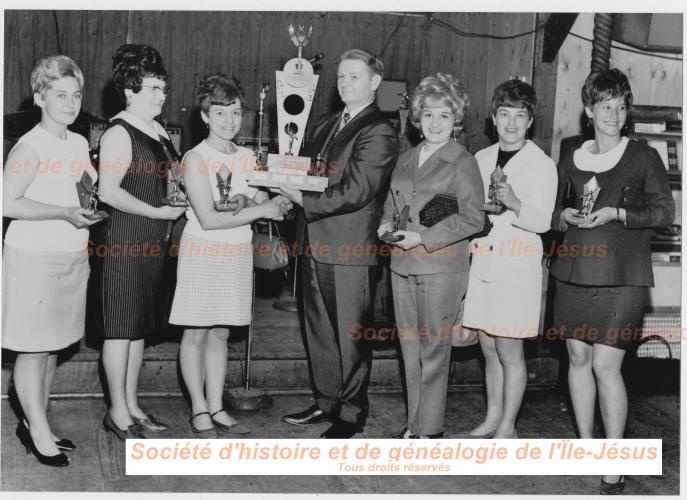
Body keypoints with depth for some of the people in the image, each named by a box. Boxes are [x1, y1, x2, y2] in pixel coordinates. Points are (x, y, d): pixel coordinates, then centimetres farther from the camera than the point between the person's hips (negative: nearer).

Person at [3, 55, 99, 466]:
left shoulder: (80, 144, 9)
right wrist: (65, 213, -21)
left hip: (72, 258, 7)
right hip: (34, 258, -7)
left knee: (52, 345, 13)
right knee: (34, 347, 1)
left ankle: (34, 422, 26)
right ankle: (40, 433, 10)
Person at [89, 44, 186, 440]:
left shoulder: (159, 132, 13)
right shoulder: (119, 133, -12)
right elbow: (109, 191, -19)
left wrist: (183, 200, 7)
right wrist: (158, 212, -18)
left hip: (153, 242, 8)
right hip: (123, 241, -8)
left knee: (140, 325, 13)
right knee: (120, 326, -1)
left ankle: (132, 404, 23)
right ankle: (118, 412, 8)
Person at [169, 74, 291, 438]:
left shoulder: (248, 158, 7)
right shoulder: (195, 159, -11)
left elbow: (264, 207, 7)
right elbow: (208, 219, -18)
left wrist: (243, 201, -15)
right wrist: (258, 209, -17)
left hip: (238, 254, 5)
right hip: (203, 254, -5)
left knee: (220, 333, 12)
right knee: (195, 334, 3)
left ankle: (216, 407, 19)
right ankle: (199, 411, 13)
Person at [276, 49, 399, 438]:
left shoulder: (379, 134, -12)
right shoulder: (326, 125, 15)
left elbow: (354, 192, -20)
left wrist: (303, 199, -18)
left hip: (351, 252, -8)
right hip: (316, 245, 8)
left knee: (351, 335, 3)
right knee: (319, 330, 17)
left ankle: (352, 413, 15)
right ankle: (327, 402, 31)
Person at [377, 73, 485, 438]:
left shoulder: (463, 163, -6)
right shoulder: (405, 160, 14)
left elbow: (472, 218, -13)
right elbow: (391, 202, 26)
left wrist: (422, 238, -17)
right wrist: (387, 223, 3)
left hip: (441, 268, -6)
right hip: (402, 265, 6)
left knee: (433, 348, 0)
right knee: (410, 347, 11)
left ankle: (430, 429, 9)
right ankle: (414, 422, 22)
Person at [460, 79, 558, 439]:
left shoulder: (541, 164, -5)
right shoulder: (481, 159, 12)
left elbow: (542, 222, -12)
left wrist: (514, 204, -27)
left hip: (517, 265, -5)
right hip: (481, 262, 5)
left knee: (509, 351, -1)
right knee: (489, 348, 12)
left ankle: (507, 429, 9)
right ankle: (492, 419, 24)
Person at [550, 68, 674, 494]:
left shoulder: (644, 157, 0)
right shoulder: (572, 160, 11)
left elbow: (666, 211, -1)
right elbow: (553, 210, 20)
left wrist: (618, 213, -13)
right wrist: (565, 216, -2)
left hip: (622, 277, -4)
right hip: (574, 271, 4)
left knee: (606, 365, -10)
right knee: (578, 358, 8)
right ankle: (585, 447, 24)